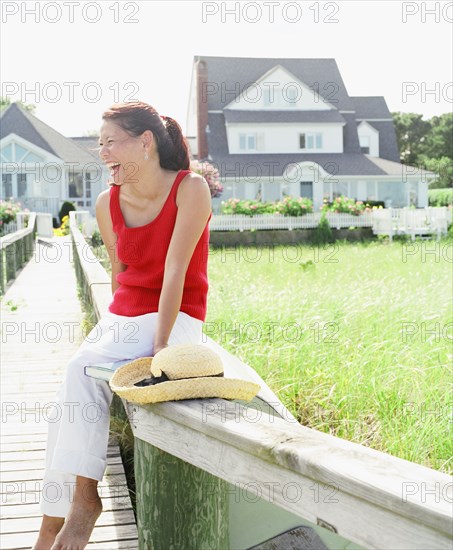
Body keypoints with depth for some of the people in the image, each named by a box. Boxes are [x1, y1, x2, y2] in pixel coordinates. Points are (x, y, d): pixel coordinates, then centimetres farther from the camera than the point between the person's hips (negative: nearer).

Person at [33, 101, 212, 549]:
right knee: (81, 377, -19)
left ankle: (82, 499, -11)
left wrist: (160, 344, -20)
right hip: (122, 315, 5)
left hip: (176, 318, -5)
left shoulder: (190, 189, -13)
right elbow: (120, 274, 11)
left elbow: (175, 270, -18)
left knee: (83, 369, -25)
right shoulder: (108, 204, 3)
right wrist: (115, 326, 4)